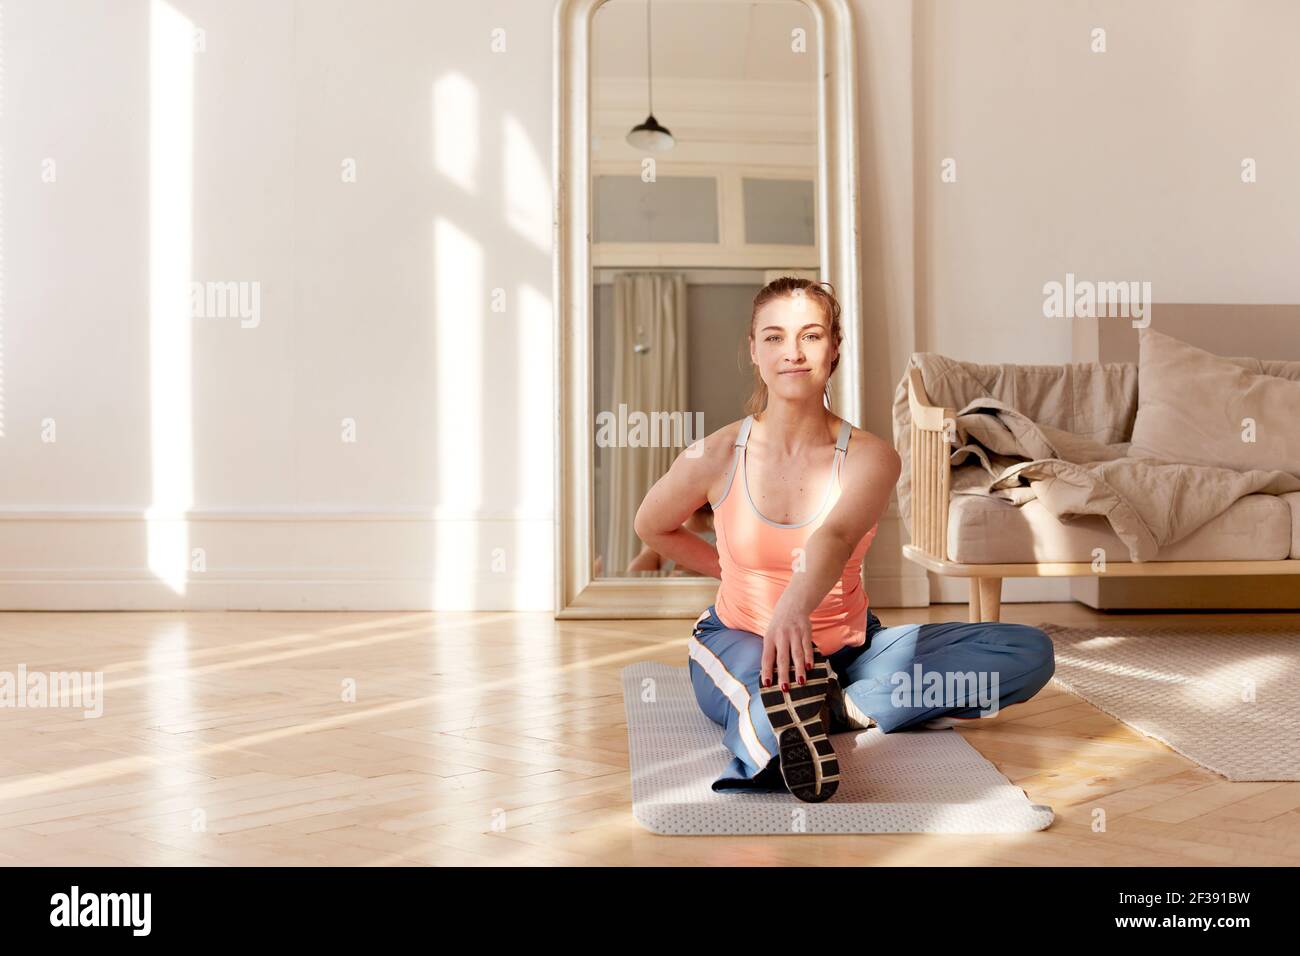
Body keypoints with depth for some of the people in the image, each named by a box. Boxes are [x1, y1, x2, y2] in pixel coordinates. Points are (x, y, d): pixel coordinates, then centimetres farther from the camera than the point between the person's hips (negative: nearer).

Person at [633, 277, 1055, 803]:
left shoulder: (871, 458, -13)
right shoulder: (716, 457, -10)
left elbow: (838, 535, -36)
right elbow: (651, 526, 12)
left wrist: (795, 607, -56)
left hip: (846, 650, 3)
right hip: (738, 640, -3)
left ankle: (837, 705, -28)